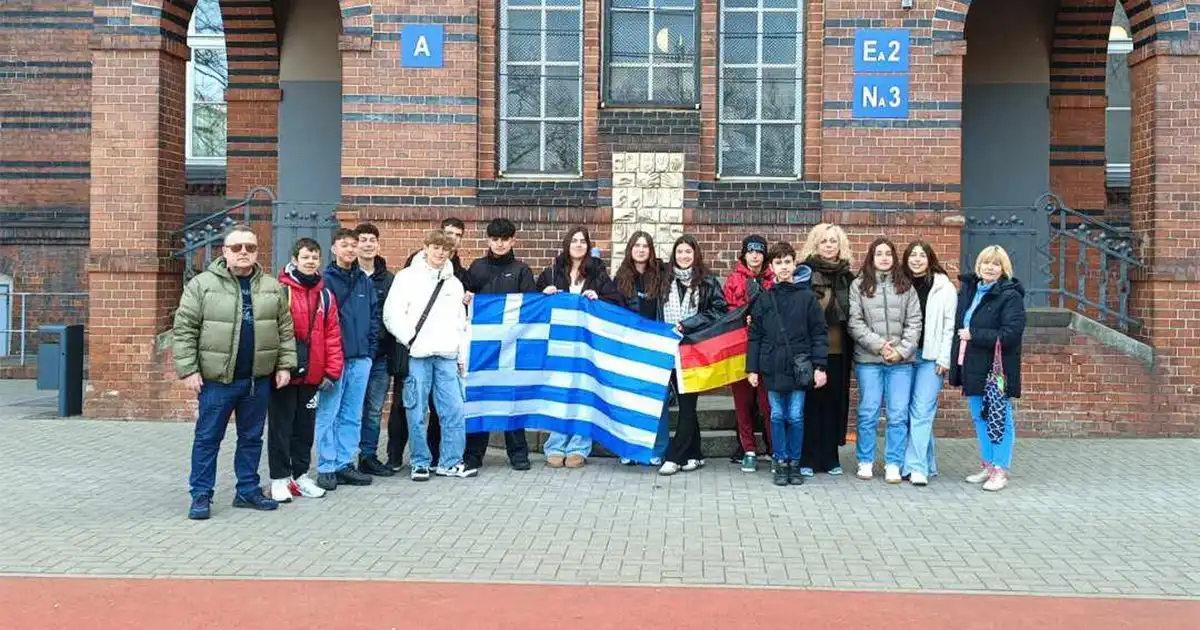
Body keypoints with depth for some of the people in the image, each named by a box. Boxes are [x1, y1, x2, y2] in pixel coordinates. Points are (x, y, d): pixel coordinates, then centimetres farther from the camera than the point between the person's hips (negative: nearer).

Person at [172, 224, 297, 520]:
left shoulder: (272, 287, 7)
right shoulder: (202, 284, -4)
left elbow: (285, 329, 11)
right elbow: (184, 330, -5)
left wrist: (285, 365, 4)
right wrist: (188, 370, -10)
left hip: (258, 379, 4)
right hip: (217, 378, -3)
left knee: (252, 438, 13)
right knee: (208, 438, 4)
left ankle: (248, 490, 24)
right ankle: (201, 495, 13)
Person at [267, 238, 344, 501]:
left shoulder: (325, 295, 9)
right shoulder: (280, 291, -8)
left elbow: (332, 335, 8)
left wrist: (331, 371, 3)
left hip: (311, 374, 5)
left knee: (305, 426, 13)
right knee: (281, 426, 4)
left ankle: (300, 474, 25)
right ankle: (280, 479, 13)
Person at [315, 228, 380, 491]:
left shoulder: (365, 280, 12)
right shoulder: (325, 280, -4)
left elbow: (374, 315, 15)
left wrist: (371, 348, 6)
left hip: (361, 358, 5)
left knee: (353, 415, 10)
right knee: (328, 415, -2)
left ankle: (345, 464, 18)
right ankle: (326, 468, 6)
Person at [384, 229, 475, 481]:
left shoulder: (454, 283, 18)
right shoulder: (408, 277, 3)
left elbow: (461, 323, 20)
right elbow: (391, 314, -5)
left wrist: (462, 356, 16)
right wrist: (410, 339, -10)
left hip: (447, 356, 4)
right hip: (417, 355, -4)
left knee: (454, 409, -1)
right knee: (417, 411, 0)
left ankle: (451, 462, 10)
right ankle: (420, 463, 11)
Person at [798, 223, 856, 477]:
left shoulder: (847, 277, 12)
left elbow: (852, 316, 16)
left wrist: (852, 348, 8)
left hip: (838, 351, 4)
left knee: (835, 402, 7)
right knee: (810, 402, 0)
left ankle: (830, 457, 17)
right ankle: (807, 458, 7)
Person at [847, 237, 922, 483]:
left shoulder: (905, 286, 10)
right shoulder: (859, 285, 4)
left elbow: (914, 322, 5)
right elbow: (854, 322, -3)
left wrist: (902, 350, -8)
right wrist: (879, 345, -11)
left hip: (901, 361, 2)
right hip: (868, 359, -1)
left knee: (899, 415, 2)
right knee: (868, 413, 3)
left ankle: (893, 464, 12)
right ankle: (865, 461, 16)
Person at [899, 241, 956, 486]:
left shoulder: (944, 287, 1)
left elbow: (949, 325, -1)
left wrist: (944, 358, -6)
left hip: (931, 357, -3)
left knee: (922, 411, -7)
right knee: (907, 411, 5)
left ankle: (916, 466, -6)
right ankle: (927, 463, 17)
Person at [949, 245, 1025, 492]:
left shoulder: (1010, 296, -13)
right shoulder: (968, 289, 10)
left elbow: (1010, 334, -21)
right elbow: (959, 324, 18)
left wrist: (973, 334, -18)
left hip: (997, 369, -8)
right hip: (972, 367, 8)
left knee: (999, 420, 2)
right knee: (979, 417, 16)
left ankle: (1000, 470, 12)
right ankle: (988, 465, 28)